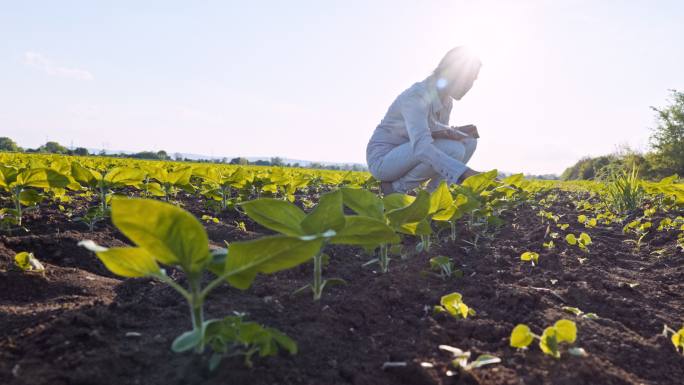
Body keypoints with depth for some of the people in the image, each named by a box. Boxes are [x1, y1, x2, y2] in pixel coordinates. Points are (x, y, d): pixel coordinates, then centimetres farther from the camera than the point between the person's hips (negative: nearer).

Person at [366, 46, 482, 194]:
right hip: (382, 160, -8)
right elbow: (421, 147, -41)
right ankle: (396, 187, -11)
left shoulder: (446, 101, 2)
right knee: (452, 148, -27)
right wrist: (466, 172, -51)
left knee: (469, 140, -2)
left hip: (407, 154, 9)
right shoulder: (416, 97, -27)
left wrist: (459, 132, -18)